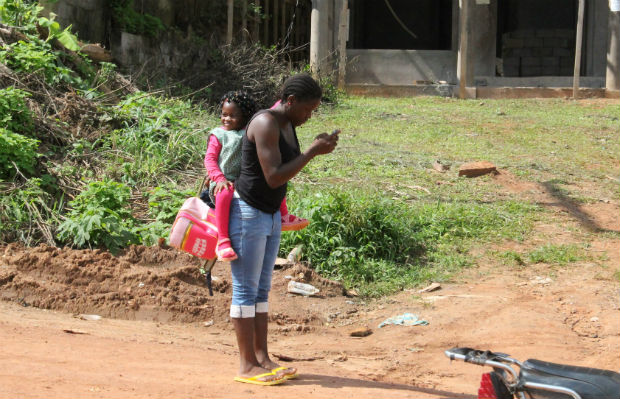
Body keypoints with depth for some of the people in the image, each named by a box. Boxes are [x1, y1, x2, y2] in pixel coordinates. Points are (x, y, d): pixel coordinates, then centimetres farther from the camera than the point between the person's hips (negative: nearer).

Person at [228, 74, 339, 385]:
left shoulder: (288, 125, 8)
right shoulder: (265, 124, -20)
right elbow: (274, 177, -25)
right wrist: (312, 152, -23)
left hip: (270, 215, 10)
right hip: (247, 214, -10)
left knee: (261, 289, 11)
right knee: (246, 290, -4)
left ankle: (262, 358, 15)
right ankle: (247, 366, 0)